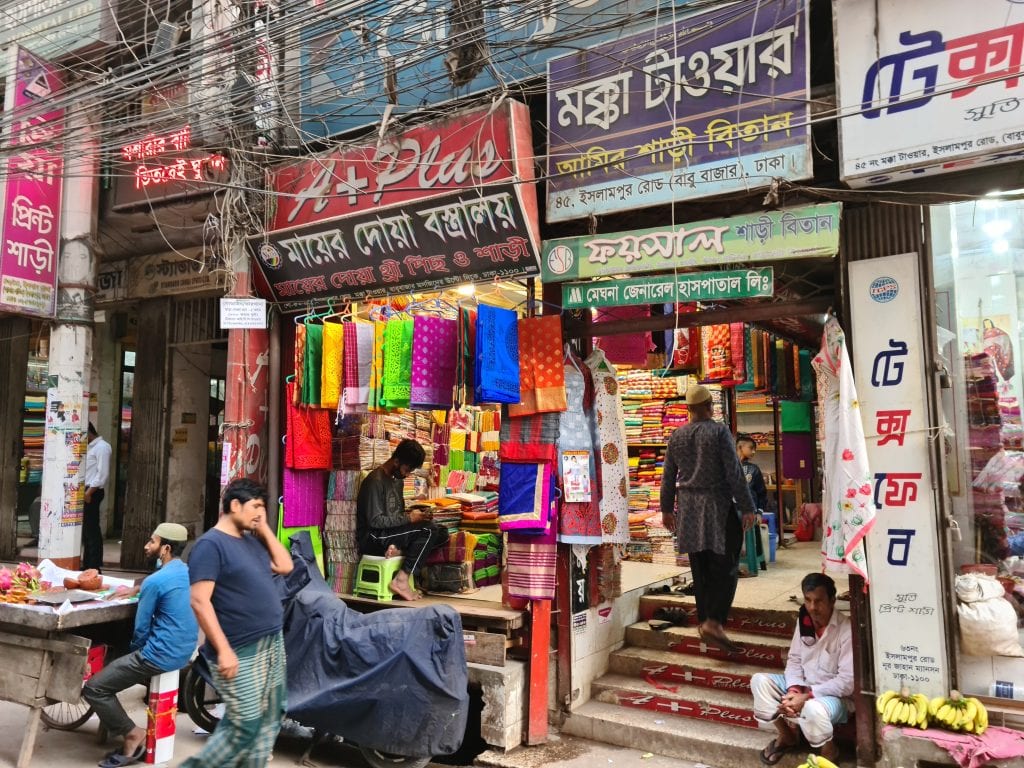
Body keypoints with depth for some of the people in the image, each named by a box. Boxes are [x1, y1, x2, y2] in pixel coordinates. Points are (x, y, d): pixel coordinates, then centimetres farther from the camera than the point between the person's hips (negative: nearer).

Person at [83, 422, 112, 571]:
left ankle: (95, 567, -3)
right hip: (85, 492, 9)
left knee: (92, 530, -6)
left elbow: (103, 473, -18)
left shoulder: (102, 447, -10)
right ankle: (87, 565, 18)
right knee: (86, 530, 12)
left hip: (92, 493, -9)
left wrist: (89, 492, -20)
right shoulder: (90, 447, 19)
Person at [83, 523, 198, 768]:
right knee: (116, 662, 30)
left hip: (161, 655, -9)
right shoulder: (186, 571, 6)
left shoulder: (155, 581, -18)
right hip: (184, 651, 9)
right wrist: (134, 590, 18)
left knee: (93, 688, -2)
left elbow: (141, 628, -8)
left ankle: (133, 735, 1)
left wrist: (136, 653, 10)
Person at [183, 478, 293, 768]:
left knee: (268, 722, 12)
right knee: (245, 727, -4)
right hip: (240, 652, -8)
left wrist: (264, 529, 6)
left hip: (272, 644, 8)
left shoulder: (252, 540, 13)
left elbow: (285, 567, 12)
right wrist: (223, 650, -21)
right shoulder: (211, 544, -12)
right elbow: (200, 601, -18)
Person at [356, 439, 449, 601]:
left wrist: (415, 514, -1)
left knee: (442, 534, -7)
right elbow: (375, 521, -22)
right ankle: (401, 580, -21)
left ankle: (399, 550, -16)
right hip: (373, 539, -8)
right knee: (428, 530, -24)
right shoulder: (376, 480, -15)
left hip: (391, 533, 8)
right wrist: (409, 518, -19)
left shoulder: (397, 479, 13)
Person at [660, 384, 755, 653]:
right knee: (725, 568, -1)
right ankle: (714, 622, -12)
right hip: (718, 508, -5)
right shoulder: (719, 431, -8)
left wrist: (667, 509, 20)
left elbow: (668, 477, 11)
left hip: (689, 509, 5)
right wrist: (747, 508, -6)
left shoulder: (676, 436, 6)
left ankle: (703, 620, 19)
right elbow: (734, 473, -11)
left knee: (700, 569, 12)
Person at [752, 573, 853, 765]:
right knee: (760, 681, -10)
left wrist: (806, 696, -26)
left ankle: (828, 753, -4)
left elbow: (847, 682, -24)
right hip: (803, 687, 6)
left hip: (835, 695, -6)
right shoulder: (804, 621, -3)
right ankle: (787, 735, 10)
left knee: (813, 709, -37)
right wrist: (793, 691, -16)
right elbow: (794, 660, 4)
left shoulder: (846, 630, -23)